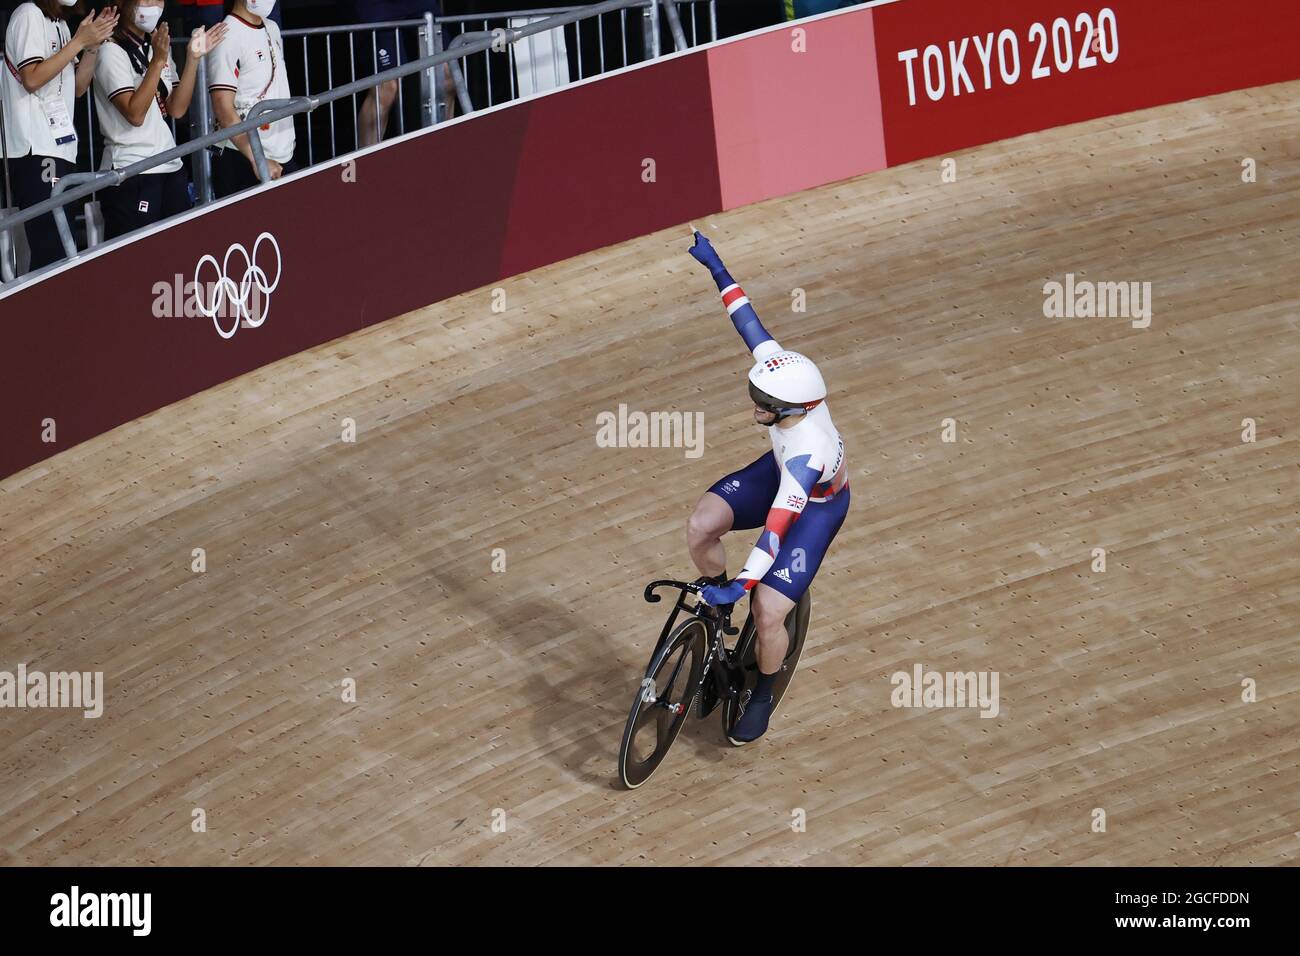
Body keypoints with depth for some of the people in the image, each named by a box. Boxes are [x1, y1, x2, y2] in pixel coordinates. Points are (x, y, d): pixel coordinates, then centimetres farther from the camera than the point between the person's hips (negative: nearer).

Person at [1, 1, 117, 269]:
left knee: (63, 249, 6)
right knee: (51, 251, -16)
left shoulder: (60, 23, 19)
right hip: (36, 151, -9)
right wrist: (79, 41, -13)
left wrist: (93, 44, 3)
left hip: (60, 147, 9)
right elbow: (32, 79, -17)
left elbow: (78, 87, 17)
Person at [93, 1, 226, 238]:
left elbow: (177, 109, 6)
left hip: (171, 167, 8)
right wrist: (157, 61, -21)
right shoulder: (112, 52, -9)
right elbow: (135, 114, -18)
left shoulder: (158, 47, 15)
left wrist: (194, 58, -1)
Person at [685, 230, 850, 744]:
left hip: (818, 507, -7)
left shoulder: (808, 451, -44)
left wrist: (741, 585, -47)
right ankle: (717, 606, 13)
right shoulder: (781, 368, -28)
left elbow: (779, 524, -45)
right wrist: (716, 268, -11)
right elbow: (748, 320, -16)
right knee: (700, 527, -17)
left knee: (767, 613, -12)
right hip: (777, 470, 7)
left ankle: (763, 694, 19)